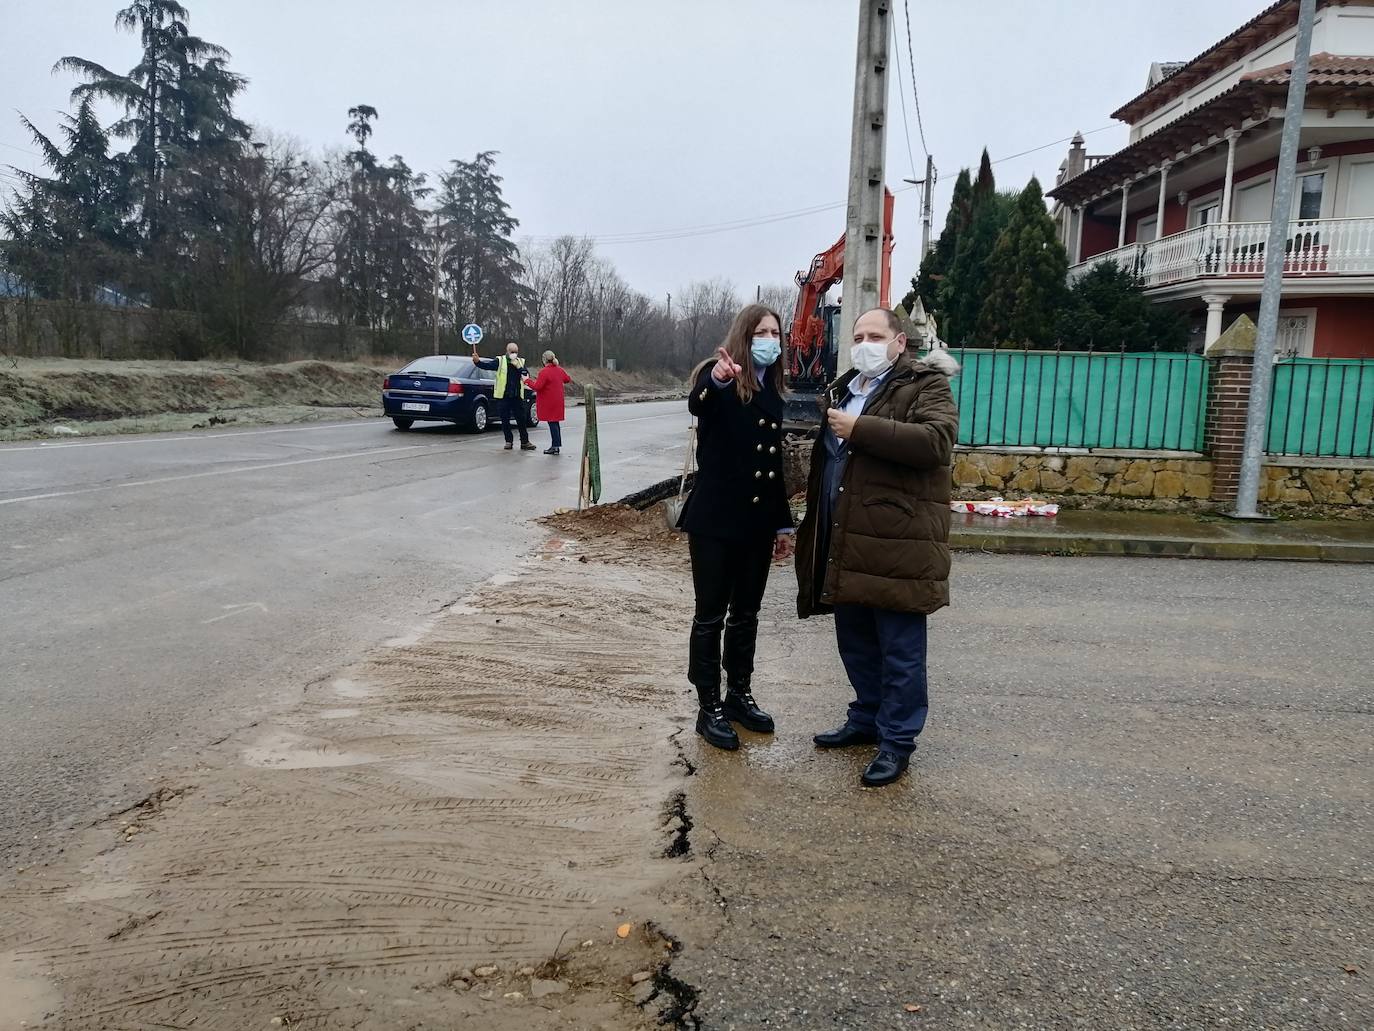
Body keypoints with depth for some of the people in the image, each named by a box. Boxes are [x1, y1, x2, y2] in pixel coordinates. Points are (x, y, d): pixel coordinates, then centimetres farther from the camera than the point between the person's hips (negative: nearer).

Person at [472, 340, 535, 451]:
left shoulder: (521, 362, 8)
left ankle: (524, 442, 12)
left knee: (521, 420, 5)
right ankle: (509, 441, 16)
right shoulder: (500, 361, -1)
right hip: (503, 397, -2)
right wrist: (477, 361, -31)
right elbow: (487, 365, -13)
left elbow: (526, 374, -4)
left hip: (517, 397, 2)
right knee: (505, 421, 4)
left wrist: (518, 366, -16)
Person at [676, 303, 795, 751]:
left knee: (745, 614, 15)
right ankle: (709, 707, 12)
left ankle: (739, 695, 28)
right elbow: (696, 404, -33)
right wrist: (717, 381, -55)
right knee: (711, 615, 3)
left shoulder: (773, 394, 12)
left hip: (757, 522, 6)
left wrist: (784, 523, 15)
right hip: (715, 520, -6)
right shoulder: (717, 377, -7)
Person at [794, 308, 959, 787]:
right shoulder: (842, 390, 19)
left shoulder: (926, 384, -5)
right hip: (845, 543, 8)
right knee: (856, 642, 18)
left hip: (898, 545, -8)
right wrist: (816, 530, 22)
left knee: (900, 650, 2)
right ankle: (867, 719, 35)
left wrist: (860, 429, -23)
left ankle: (898, 740, 14)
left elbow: (936, 440, -24)